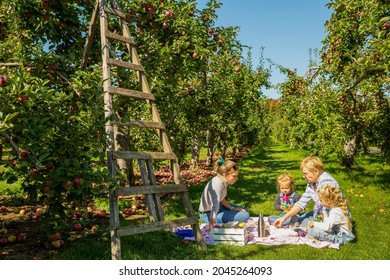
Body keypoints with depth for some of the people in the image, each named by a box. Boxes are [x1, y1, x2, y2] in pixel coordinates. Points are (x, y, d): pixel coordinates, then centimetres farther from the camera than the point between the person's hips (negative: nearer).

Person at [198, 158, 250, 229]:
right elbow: (215, 205, -44)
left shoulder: (224, 181, -5)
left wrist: (232, 208, -4)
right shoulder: (217, 184, -32)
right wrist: (212, 224, -52)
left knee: (244, 211, 18)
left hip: (219, 207, 10)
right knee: (245, 216, -16)